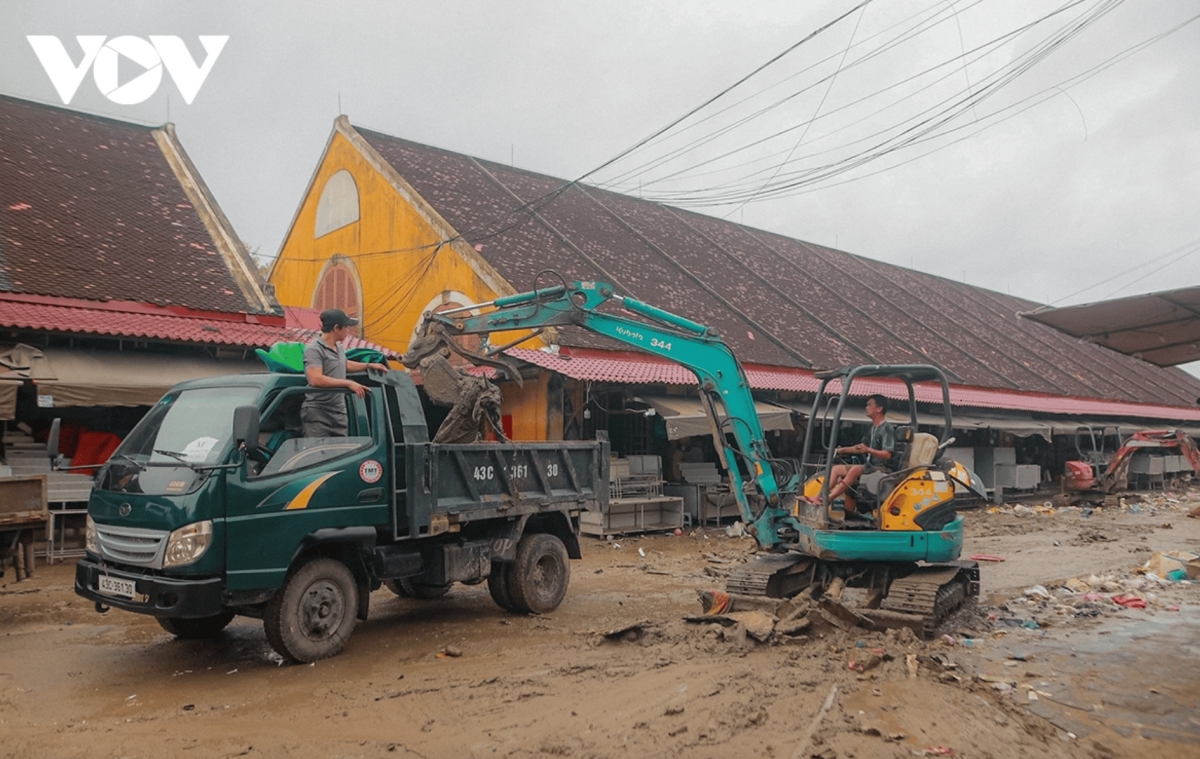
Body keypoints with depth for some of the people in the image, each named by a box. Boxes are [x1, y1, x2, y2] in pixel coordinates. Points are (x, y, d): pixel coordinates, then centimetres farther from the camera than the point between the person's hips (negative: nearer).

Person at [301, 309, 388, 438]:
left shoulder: (339, 348, 13)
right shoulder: (314, 349, -15)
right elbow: (316, 379, -28)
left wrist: (370, 366, 36)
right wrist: (348, 383, -28)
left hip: (339, 413, 8)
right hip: (317, 413, -8)